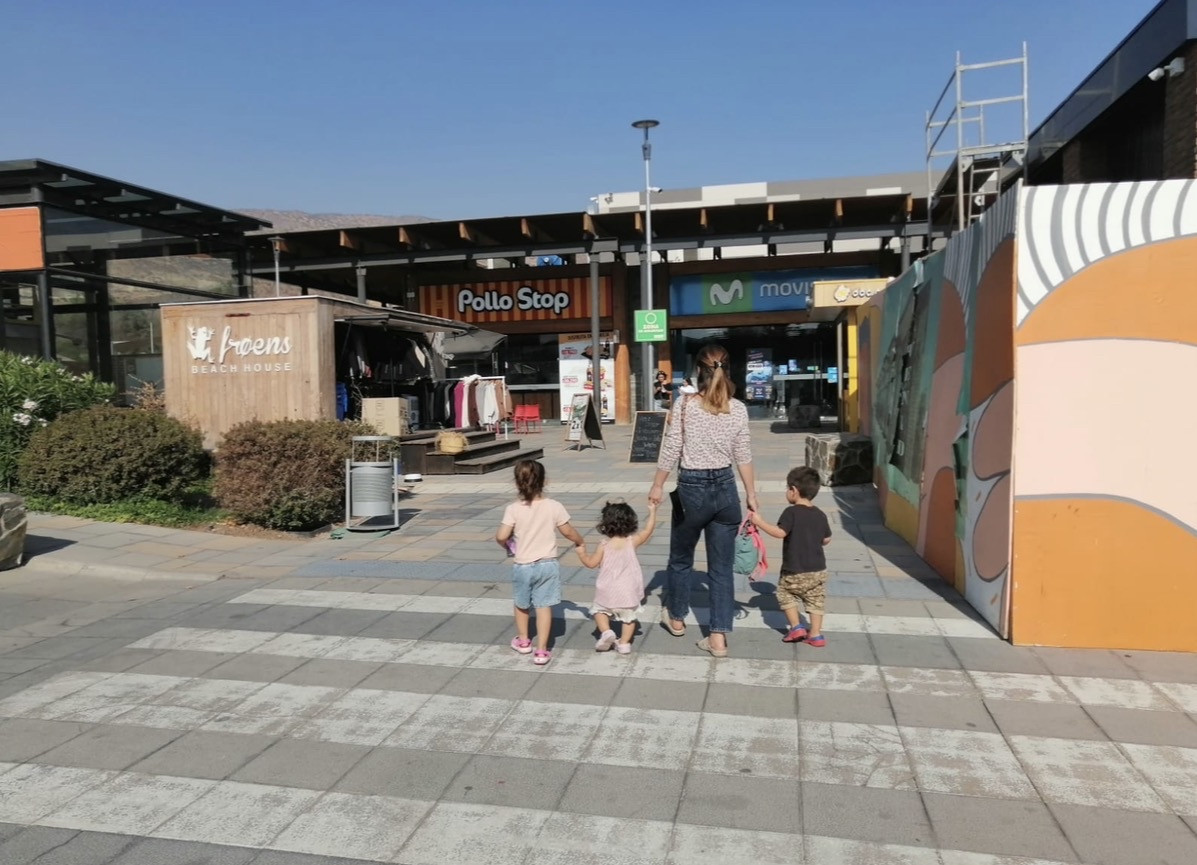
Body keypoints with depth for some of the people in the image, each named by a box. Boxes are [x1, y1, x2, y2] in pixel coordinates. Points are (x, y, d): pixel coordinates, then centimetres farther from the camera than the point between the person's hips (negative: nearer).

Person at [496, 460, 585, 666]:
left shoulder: (513, 509, -13)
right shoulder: (554, 506, -11)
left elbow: (501, 536, -17)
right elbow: (568, 532, -3)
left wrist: (505, 545, 6)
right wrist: (580, 542, 17)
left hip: (522, 566, 0)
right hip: (547, 565, 0)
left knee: (521, 604, 22)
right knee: (544, 606, 6)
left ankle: (523, 641, 40)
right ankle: (541, 651, 4)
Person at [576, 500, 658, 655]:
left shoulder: (604, 544, -12)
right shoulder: (632, 541, -9)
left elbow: (591, 563, -6)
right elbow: (648, 530, 5)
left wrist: (582, 553, 11)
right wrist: (652, 512, 15)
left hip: (607, 591, -1)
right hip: (629, 592, 1)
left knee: (600, 610, 19)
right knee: (629, 617, 17)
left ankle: (606, 632, -2)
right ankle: (624, 643, 16)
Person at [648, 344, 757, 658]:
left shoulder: (685, 404, -10)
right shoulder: (738, 409, -2)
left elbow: (671, 450, -8)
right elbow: (743, 456, 1)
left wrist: (657, 485, 3)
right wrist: (751, 494, 10)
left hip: (692, 489, -2)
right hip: (725, 489, 2)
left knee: (680, 559, 20)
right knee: (722, 568, 10)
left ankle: (676, 617, 39)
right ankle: (719, 637, 11)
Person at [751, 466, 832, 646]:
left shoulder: (791, 512, -15)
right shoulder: (820, 515, 4)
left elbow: (780, 532, -25)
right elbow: (826, 539, 9)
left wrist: (760, 522, -18)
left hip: (794, 572, -5)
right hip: (818, 570, 5)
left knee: (785, 594, 16)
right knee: (815, 600, 14)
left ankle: (796, 626, 10)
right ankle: (815, 634, 14)